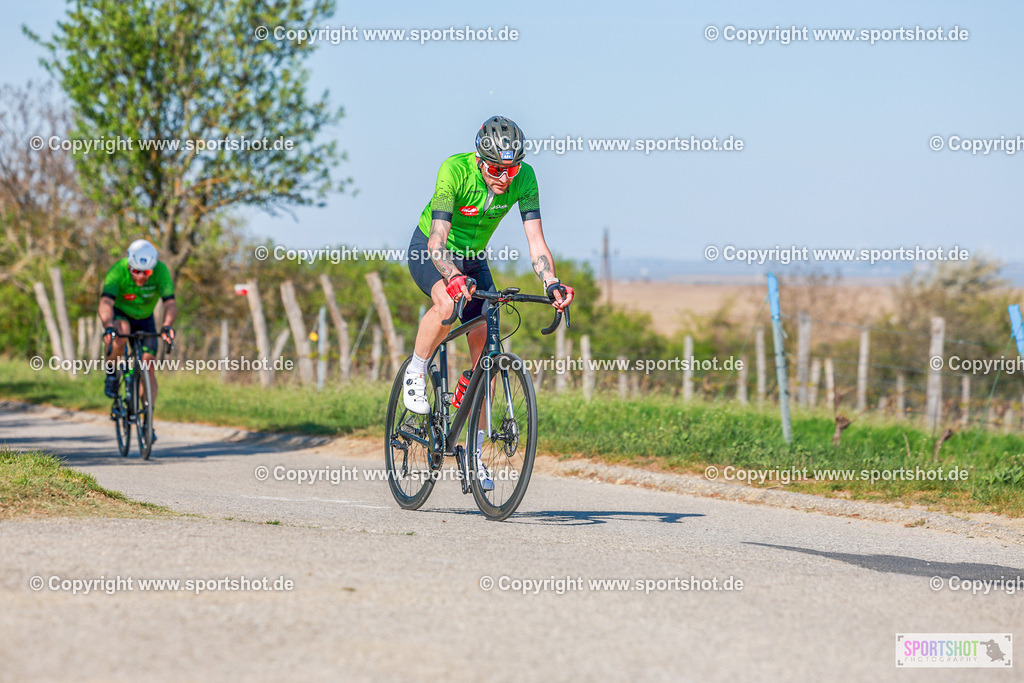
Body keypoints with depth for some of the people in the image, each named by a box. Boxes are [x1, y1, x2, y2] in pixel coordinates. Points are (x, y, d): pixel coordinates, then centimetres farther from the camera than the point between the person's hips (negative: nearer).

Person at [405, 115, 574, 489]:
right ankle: (415, 373, -11)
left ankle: (474, 452, 4)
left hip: (473, 258, 4)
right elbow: (437, 241, -38)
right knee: (447, 304, -38)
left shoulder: (523, 178, -22)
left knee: (486, 353, -5)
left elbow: (535, 240, -23)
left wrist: (552, 283, -40)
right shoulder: (454, 170, -32)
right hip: (428, 252, -4)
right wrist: (454, 278, -57)